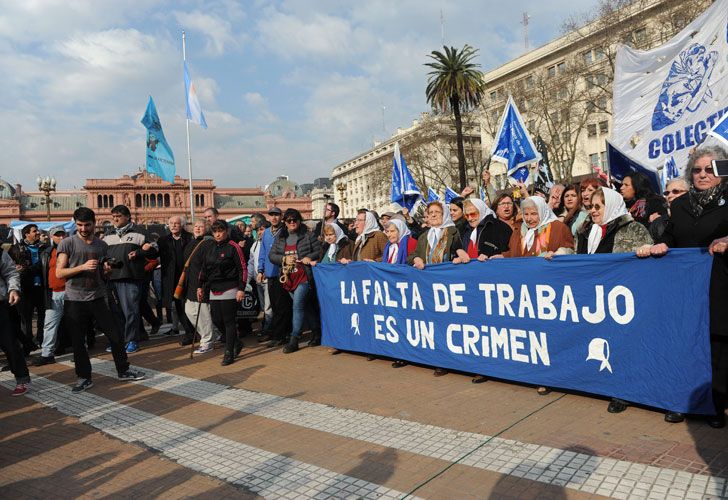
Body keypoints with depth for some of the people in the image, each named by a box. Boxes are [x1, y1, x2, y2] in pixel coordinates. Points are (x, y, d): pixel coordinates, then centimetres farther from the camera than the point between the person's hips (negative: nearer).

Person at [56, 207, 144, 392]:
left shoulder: (102, 245, 9)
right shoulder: (67, 244, -3)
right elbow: (59, 273, -9)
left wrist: (107, 270, -3)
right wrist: (83, 267, -22)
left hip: (99, 298, 3)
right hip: (75, 301, -3)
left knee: (116, 335, 4)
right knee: (78, 341, 6)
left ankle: (123, 371, 20)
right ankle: (84, 377, 21)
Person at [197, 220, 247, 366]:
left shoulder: (233, 247, -8)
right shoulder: (208, 248, 11)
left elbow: (243, 269, -10)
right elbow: (203, 269, 19)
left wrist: (241, 289, -15)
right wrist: (200, 287, 15)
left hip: (229, 290, -7)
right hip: (213, 290, 7)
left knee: (228, 321, -3)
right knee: (216, 320, 8)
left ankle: (229, 353, 7)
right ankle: (236, 343, 27)